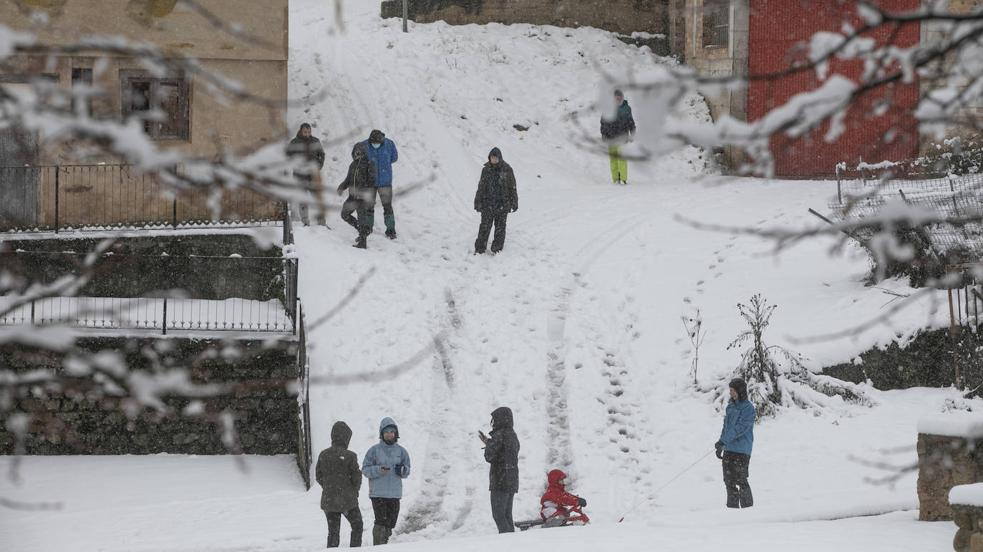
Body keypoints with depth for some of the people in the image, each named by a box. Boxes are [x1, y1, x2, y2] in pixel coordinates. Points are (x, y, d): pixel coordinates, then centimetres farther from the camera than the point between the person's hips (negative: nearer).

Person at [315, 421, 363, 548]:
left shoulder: (323, 455, -4)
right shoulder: (350, 456, -15)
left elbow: (318, 477, 3)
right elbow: (356, 477, -10)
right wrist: (354, 491, 10)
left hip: (328, 500, 3)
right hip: (347, 500, -3)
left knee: (333, 531, 12)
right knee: (357, 526, 17)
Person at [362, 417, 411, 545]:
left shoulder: (401, 451, 8)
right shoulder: (374, 450, -2)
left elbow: (407, 472, 11)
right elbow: (365, 469, -2)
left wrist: (402, 469, -12)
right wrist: (378, 470, -19)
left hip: (395, 493, 4)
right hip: (378, 493, -4)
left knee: (390, 524, 7)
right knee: (381, 522, -12)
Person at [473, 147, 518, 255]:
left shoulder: (507, 169, -2)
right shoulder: (486, 170, 2)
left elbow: (512, 187, 3)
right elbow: (481, 187, 7)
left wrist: (514, 203, 3)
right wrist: (478, 202, 5)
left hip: (502, 204, -1)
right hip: (488, 203, 1)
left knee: (500, 227, 5)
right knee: (485, 226, -1)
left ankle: (497, 248, 17)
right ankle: (479, 249, 5)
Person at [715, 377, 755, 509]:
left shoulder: (748, 408, -10)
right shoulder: (731, 406, 14)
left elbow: (741, 428, -18)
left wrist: (723, 441, -22)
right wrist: (721, 444, 16)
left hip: (742, 450, -8)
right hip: (729, 449, 8)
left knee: (741, 480, -7)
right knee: (729, 480, 8)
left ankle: (748, 507, 0)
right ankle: (732, 506, 15)